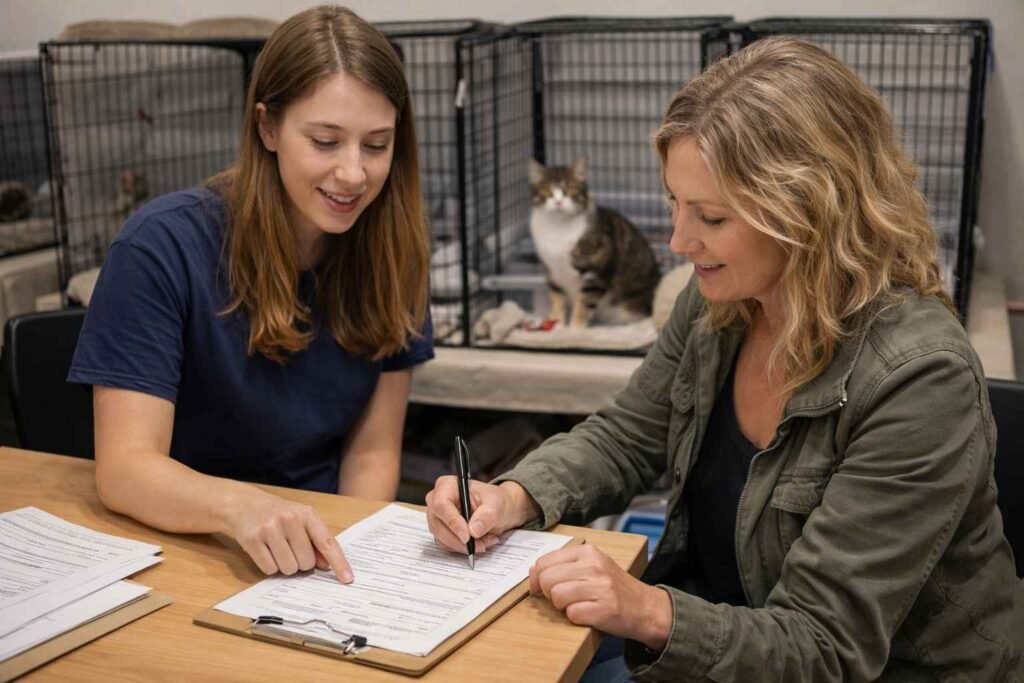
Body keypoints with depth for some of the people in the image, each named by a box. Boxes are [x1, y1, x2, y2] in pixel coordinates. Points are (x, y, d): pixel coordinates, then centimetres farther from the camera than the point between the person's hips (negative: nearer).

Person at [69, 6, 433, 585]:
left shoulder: (393, 248, -3)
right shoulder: (163, 247, -15)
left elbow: (373, 449, 1)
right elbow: (124, 468, -20)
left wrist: (344, 557, -17)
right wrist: (238, 505, -39)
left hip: (321, 545, 3)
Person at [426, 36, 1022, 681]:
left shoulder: (919, 378, -27)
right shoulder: (716, 302, -7)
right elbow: (623, 439, 5)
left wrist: (653, 615, -40)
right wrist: (513, 498, -13)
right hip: (719, 631, 6)